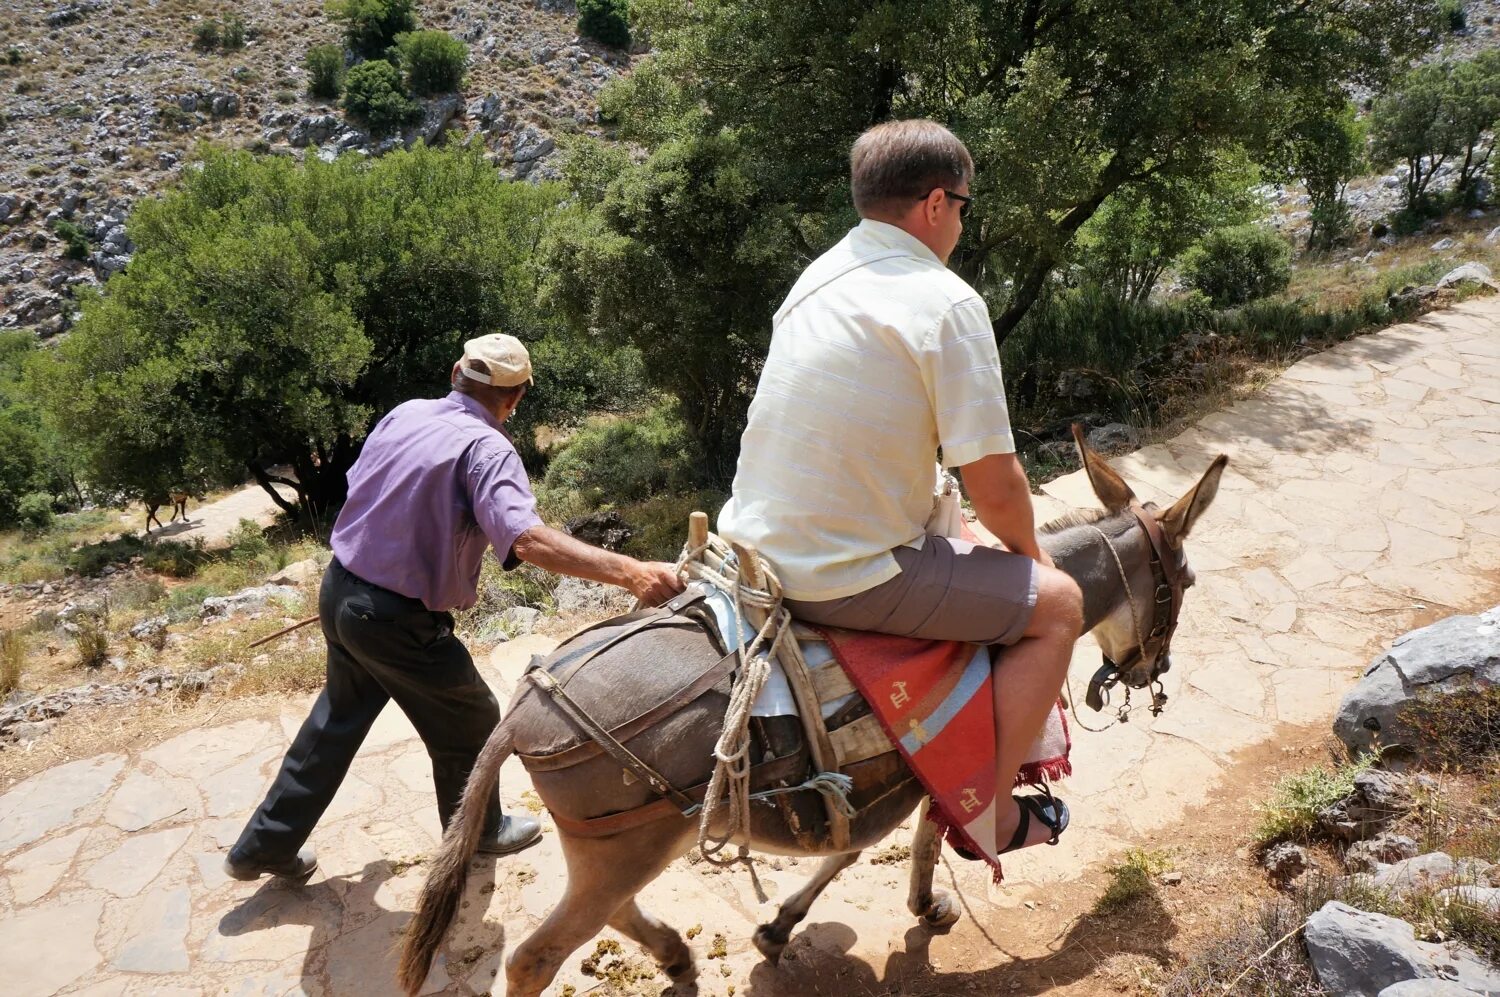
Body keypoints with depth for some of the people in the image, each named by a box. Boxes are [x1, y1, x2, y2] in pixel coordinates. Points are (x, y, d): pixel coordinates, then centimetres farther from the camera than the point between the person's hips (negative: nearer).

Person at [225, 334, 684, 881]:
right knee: (470, 724, 17)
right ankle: (477, 831, 40)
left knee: (337, 721, 28)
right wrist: (629, 571, -46)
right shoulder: (487, 449, -21)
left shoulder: (404, 414, 2)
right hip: (397, 622, -8)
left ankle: (264, 845, 40)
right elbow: (525, 538, -38)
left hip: (339, 592, 8)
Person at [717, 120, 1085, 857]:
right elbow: (993, 486, -14)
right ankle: (991, 813, 15)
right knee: (1056, 604, 6)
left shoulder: (816, 277, 10)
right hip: (845, 579, -9)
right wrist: (1029, 552, 8)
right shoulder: (948, 302, -14)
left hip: (752, 543, 9)